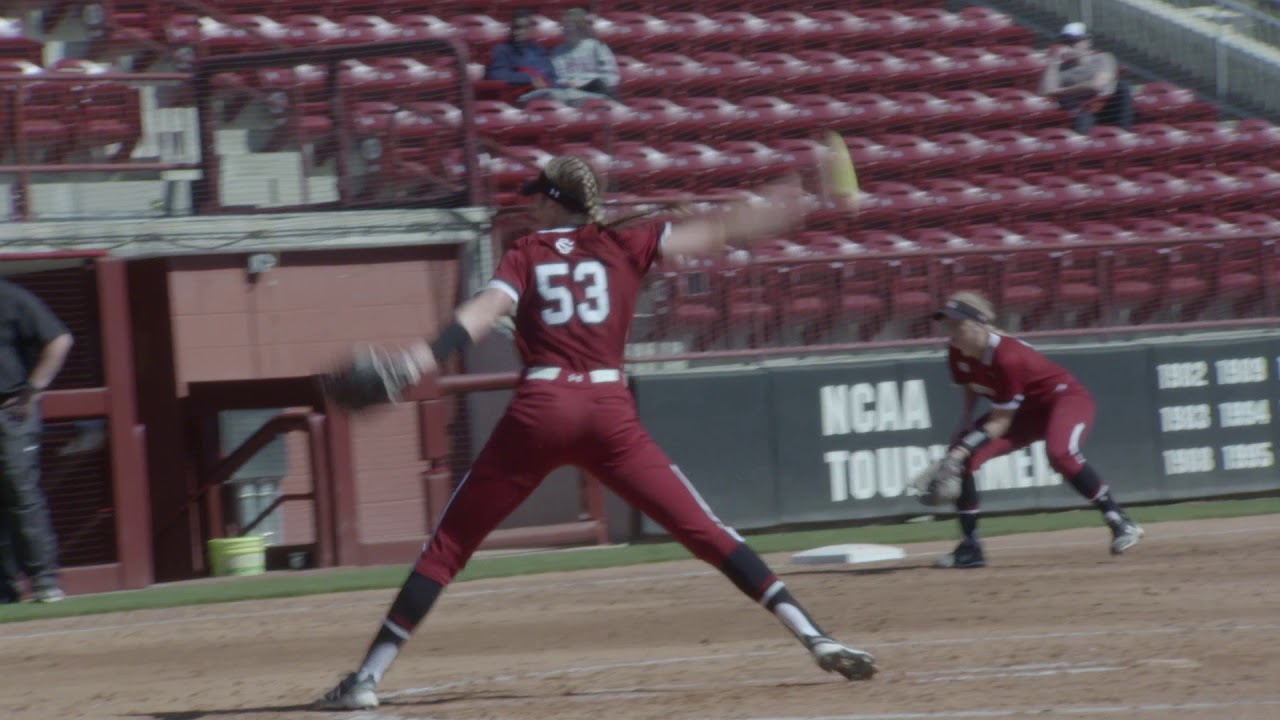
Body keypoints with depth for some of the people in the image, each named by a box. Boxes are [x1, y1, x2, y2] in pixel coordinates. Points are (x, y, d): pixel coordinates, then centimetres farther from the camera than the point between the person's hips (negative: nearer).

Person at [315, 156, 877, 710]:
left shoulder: (525, 254, 10)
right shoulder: (621, 245, 15)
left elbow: (488, 308, -9)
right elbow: (711, 233, 13)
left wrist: (426, 356, -23)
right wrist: (776, 209, 24)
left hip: (540, 407, -1)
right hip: (611, 409, 1)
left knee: (449, 542, 5)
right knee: (701, 529, 5)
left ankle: (366, 678, -2)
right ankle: (815, 638, -2)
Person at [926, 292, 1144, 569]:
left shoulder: (1006, 357, -33)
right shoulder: (958, 354, -10)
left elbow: (1000, 423, -28)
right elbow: (970, 393, 7)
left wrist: (964, 449, -35)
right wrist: (961, 441, -9)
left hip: (1067, 399, -8)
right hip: (1027, 410, 8)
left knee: (1059, 453, -39)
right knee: (959, 459, -6)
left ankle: (1120, 523, -26)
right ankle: (970, 547, 3)